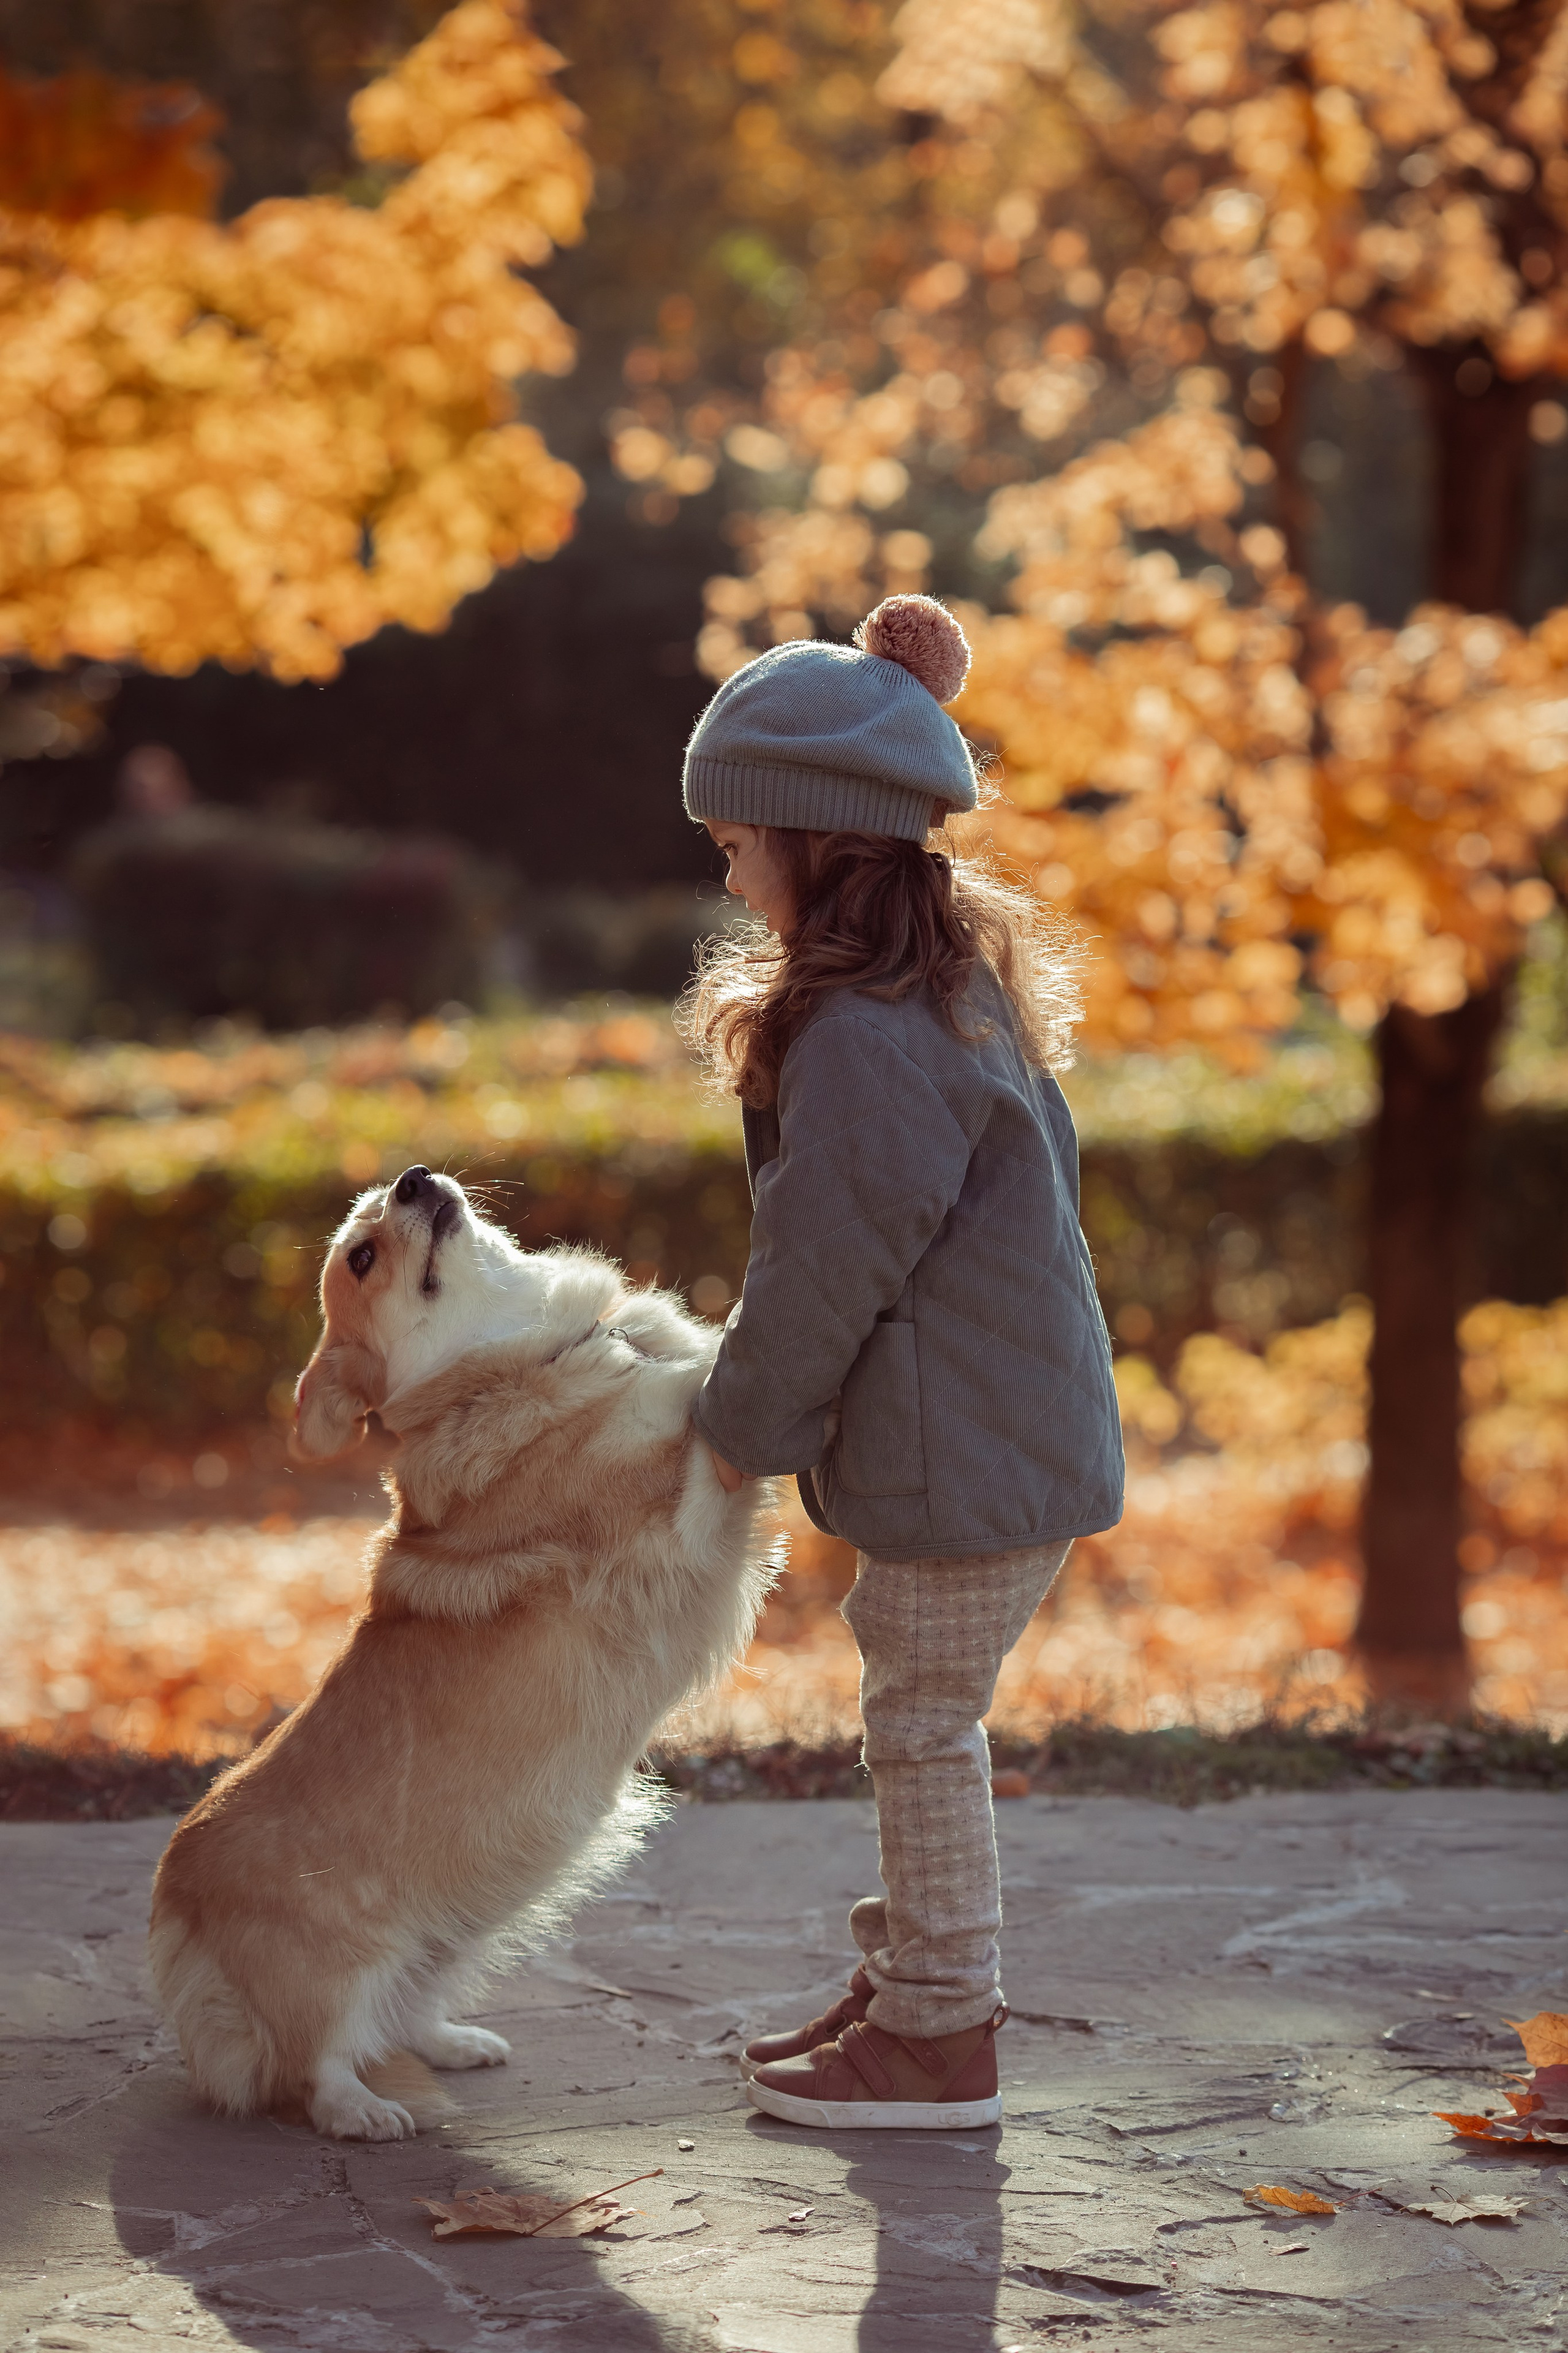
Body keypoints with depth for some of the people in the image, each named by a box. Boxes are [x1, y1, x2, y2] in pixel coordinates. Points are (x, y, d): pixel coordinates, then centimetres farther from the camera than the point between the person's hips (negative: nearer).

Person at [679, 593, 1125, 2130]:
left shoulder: (867, 1041, -23)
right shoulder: (958, 985, 8)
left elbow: (829, 1266, -18)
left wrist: (745, 1427, -5)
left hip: (963, 1453, -10)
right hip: (1005, 1416, 10)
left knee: (924, 1722, 1)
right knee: (917, 1716, 19)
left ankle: (941, 2040, 12)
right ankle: (904, 1983, 32)